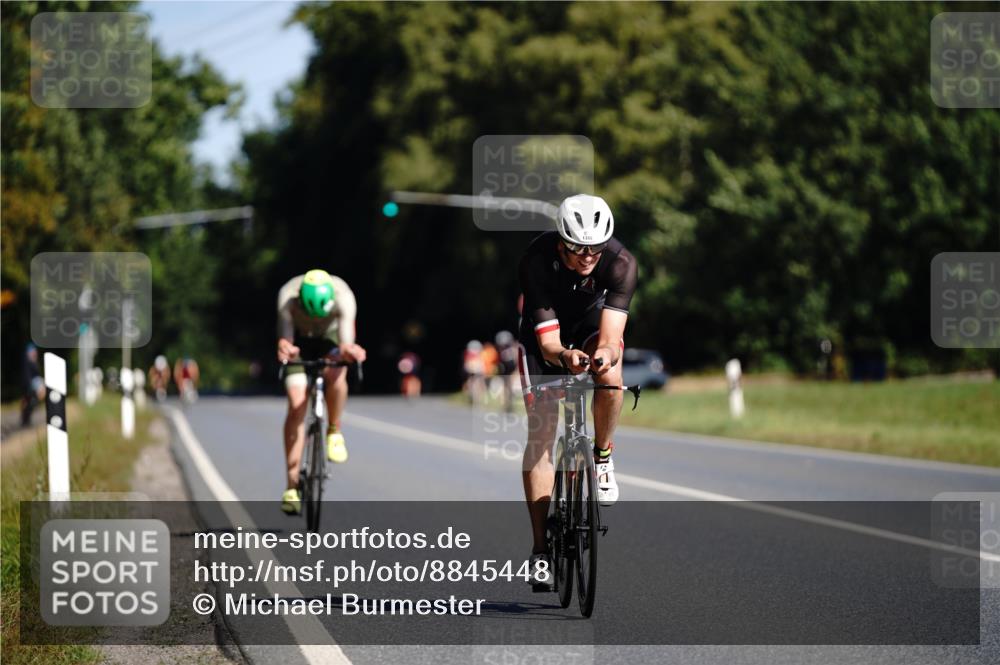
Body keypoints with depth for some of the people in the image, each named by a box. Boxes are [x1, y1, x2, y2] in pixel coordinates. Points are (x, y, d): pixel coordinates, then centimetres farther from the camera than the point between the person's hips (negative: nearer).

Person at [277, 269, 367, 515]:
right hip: (300, 340, 0)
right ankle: (292, 485, -10)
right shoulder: (287, 296, -35)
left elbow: (346, 342, -45)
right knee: (297, 404, -14)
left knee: (335, 374, -34)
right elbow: (285, 336, -44)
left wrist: (348, 350, -69)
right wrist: (284, 348, -68)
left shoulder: (343, 296, -36)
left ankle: (334, 432, -6)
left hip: (329, 337, 0)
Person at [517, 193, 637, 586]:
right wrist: (565, 357, -58)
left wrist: (606, 353, -61)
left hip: (592, 325, 1)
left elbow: (610, 335, -38)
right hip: (545, 332, -1)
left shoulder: (621, 263, -32)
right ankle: (541, 549, -4)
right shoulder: (537, 261, -34)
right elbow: (548, 341, -35)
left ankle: (603, 456, -6)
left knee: (609, 375, -35)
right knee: (541, 432, -10)